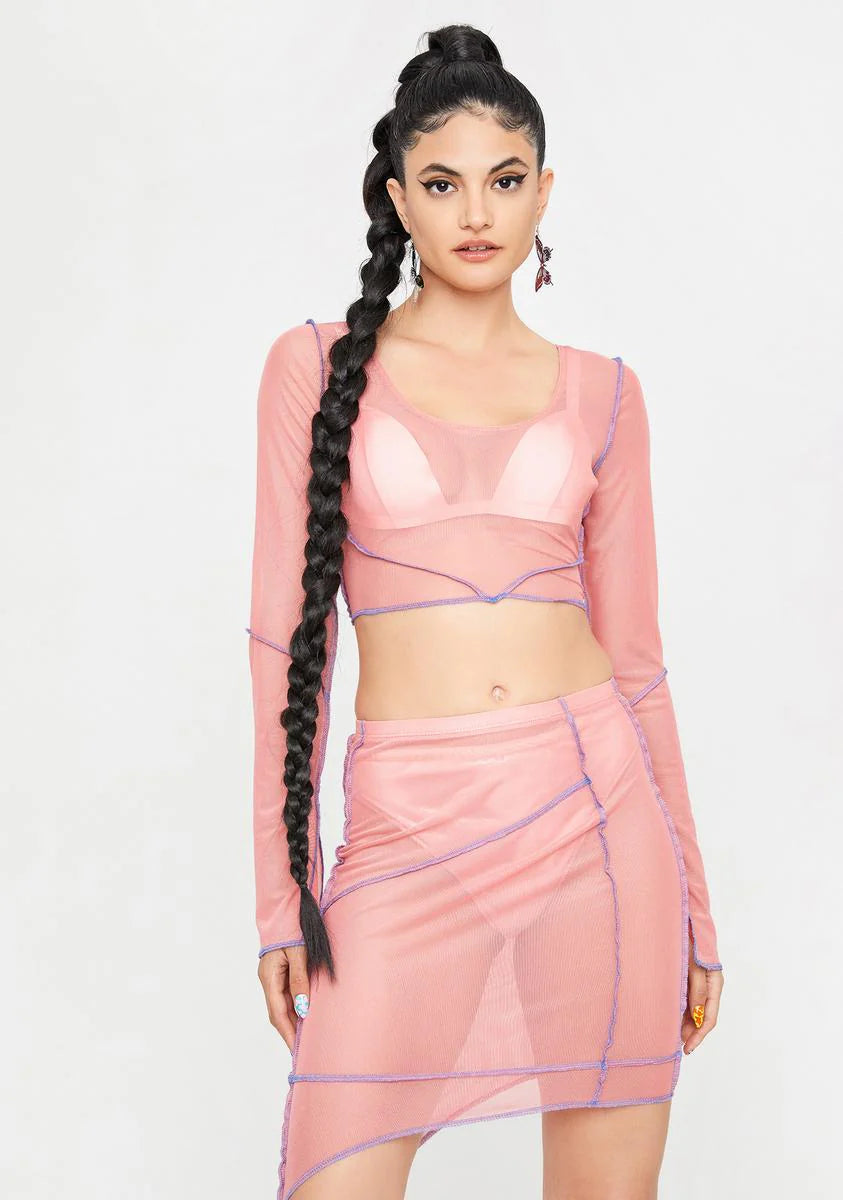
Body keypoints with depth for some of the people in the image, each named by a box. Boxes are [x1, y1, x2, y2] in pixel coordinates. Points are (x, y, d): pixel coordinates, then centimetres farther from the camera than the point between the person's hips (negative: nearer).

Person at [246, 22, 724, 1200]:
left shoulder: (598, 393, 8)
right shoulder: (317, 367, 5)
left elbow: (632, 652, 10)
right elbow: (287, 630, 3)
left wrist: (692, 903, 10)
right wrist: (281, 886, 0)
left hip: (596, 811, 2)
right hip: (411, 833, -1)